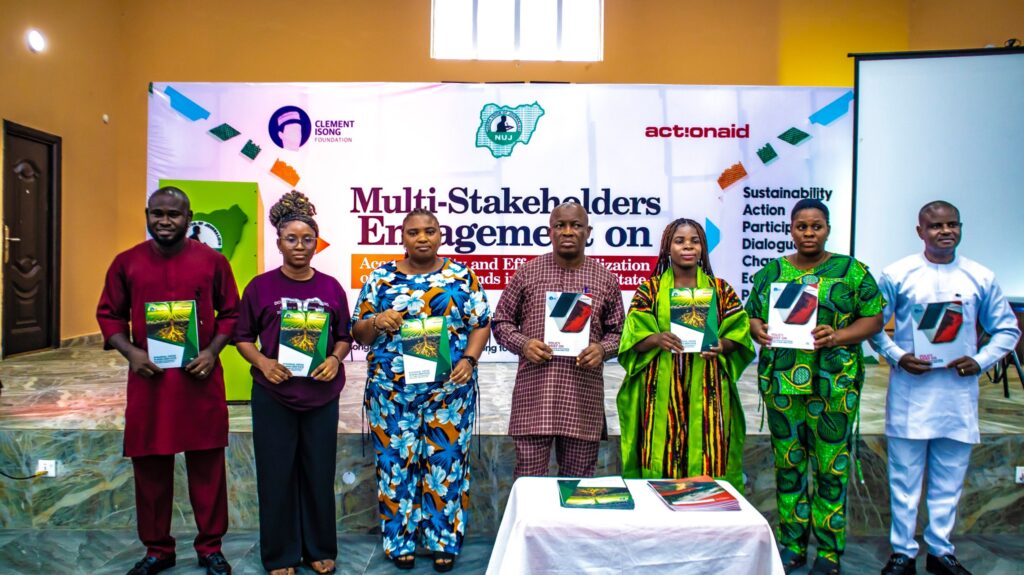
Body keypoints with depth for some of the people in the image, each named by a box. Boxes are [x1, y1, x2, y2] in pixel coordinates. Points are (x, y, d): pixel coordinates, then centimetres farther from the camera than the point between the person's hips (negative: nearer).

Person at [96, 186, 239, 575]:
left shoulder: (212, 261, 1)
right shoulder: (126, 263, 4)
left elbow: (231, 313, 5)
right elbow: (108, 314, 9)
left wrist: (213, 351, -10)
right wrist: (129, 352, -8)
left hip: (200, 378, -1)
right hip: (148, 377, 2)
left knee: (207, 465, 6)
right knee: (150, 466, 10)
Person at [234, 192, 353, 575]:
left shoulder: (331, 287, 2)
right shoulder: (260, 287, -3)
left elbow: (345, 337, 8)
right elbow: (243, 337, 3)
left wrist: (335, 359, -11)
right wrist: (262, 362, -14)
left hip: (321, 395, 1)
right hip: (273, 396, -1)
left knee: (319, 473, 10)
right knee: (277, 475, 8)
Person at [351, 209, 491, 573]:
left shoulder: (461, 275, 4)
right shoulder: (382, 277, 5)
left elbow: (481, 325, 2)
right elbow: (358, 331, 6)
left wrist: (468, 360, -13)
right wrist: (377, 322, -15)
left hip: (449, 388, 0)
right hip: (391, 389, 1)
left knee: (446, 463, 5)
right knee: (396, 463, 7)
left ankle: (445, 541, 19)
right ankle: (399, 540, 22)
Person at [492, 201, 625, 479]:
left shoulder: (605, 279, 8)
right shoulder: (527, 272, 5)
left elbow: (617, 331, 14)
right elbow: (501, 321, 10)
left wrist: (602, 349, -7)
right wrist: (522, 344, -9)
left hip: (584, 396, 1)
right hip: (533, 392, -1)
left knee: (578, 481, 10)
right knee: (529, 479, 3)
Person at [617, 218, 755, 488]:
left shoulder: (721, 289, 11)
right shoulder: (650, 289, 7)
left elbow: (739, 334, 8)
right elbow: (634, 339, 0)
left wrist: (722, 344, -13)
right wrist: (656, 339, -21)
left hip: (707, 391, 1)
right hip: (663, 392, -1)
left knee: (709, 457, -1)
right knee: (662, 456, -2)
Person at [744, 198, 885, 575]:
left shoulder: (852, 270, 4)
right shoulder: (772, 272, 11)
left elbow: (874, 318, 1)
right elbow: (751, 315, 13)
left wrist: (838, 336, -16)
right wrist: (759, 331, -9)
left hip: (835, 384, -2)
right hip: (781, 383, 3)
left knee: (831, 467, 2)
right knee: (788, 463, 9)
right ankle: (792, 544, 22)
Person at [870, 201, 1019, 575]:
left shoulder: (981, 277, 7)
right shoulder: (897, 275, 1)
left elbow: (1007, 329, 13)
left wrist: (981, 361, -3)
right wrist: (896, 356, -11)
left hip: (958, 394, 2)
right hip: (910, 393, -2)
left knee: (950, 479, 10)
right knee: (904, 477, 4)